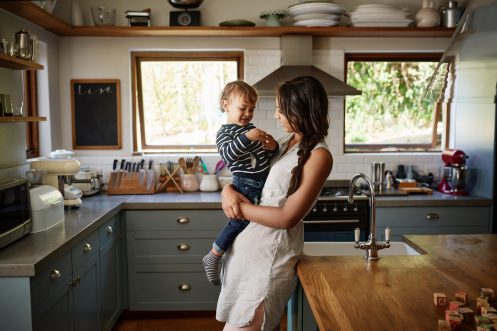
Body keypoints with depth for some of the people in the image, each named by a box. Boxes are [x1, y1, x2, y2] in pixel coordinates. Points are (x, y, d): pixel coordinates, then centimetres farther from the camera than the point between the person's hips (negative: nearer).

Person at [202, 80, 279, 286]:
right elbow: (228, 153, -27)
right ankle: (212, 258, 7)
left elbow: (266, 154, 17)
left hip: (263, 182, 8)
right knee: (240, 221, -9)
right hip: (246, 184, -8)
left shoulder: (251, 128, 14)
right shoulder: (224, 133, -7)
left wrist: (272, 147, -6)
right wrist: (246, 138, -38)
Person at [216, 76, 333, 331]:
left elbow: (287, 217, -18)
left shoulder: (318, 155, -14)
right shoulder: (285, 141, 10)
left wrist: (240, 207, -10)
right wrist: (228, 190, -5)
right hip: (248, 240, 8)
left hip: (272, 249, -8)